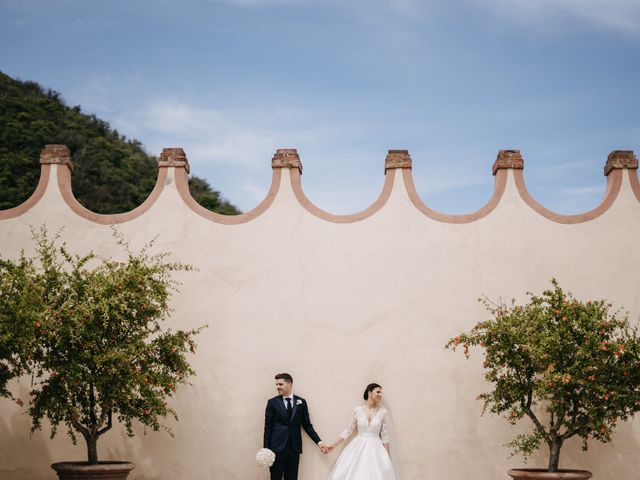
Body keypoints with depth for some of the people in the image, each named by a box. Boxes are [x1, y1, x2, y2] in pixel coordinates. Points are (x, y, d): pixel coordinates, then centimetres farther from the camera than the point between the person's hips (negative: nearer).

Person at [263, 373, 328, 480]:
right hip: (277, 448, -2)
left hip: (294, 448, 2)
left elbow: (307, 425, 11)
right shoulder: (272, 402, 2)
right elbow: (268, 428, 2)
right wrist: (266, 450, -3)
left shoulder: (301, 402, 7)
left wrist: (319, 442, 2)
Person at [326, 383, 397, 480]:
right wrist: (334, 445, 3)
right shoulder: (357, 410, 1)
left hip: (375, 449, -1)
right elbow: (348, 430, 7)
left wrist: (387, 457, 1)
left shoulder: (383, 412, 0)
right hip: (358, 447, 1)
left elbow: (385, 436, 3)